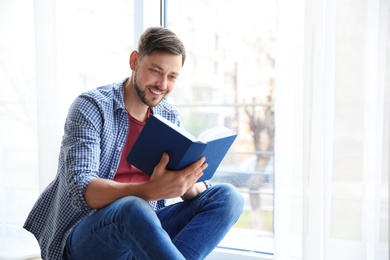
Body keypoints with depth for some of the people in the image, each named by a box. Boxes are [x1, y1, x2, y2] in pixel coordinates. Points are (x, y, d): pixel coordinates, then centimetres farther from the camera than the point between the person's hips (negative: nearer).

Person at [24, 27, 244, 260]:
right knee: (134, 208, -39)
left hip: (144, 230, 6)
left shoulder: (170, 116, 7)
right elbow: (81, 190, -22)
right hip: (84, 237, -5)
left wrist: (188, 185, -21)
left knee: (228, 196, -13)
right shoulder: (91, 107, -10)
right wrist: (149, 191, -38)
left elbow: (190, 188, 5)